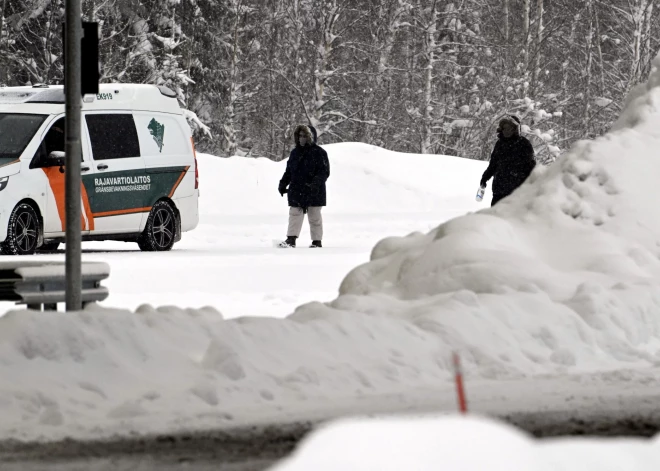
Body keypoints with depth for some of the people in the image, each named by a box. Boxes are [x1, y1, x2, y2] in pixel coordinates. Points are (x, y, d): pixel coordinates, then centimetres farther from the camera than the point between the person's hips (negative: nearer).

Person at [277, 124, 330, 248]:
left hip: (314, 192, -5)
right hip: (296, 190, 5)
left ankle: (317, 241, 12)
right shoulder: (295, 153, 12)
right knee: (294, 214, -2)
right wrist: (283, 183, 6)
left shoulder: (318, 153, -6)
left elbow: (324, 172, -10)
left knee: (314, 216, 4)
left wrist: (316, 183, -24)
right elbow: (289, 171, 19)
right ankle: (291, 239, -4)